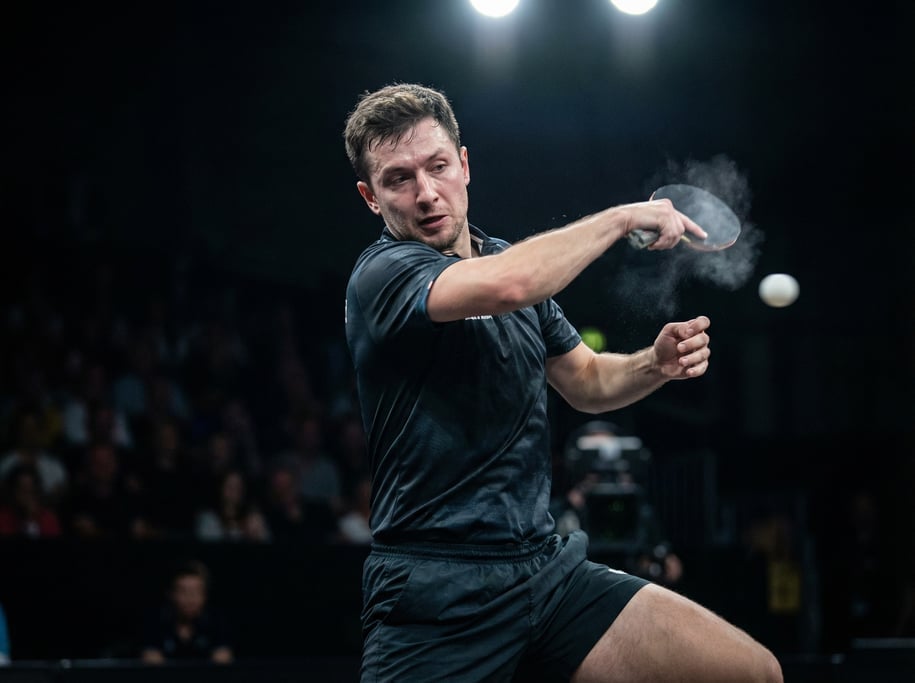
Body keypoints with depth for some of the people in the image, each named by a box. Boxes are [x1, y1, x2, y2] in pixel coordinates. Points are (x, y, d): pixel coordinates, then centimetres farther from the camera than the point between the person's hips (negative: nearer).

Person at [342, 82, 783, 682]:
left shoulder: (511, 258, 13)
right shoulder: (383, 274, -11)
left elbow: (587, 382, 25)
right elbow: (506, 286, -31)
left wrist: (655, 364, 3)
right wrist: (622, 218, -16)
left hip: (548, 566, 6)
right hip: (436, 602, -6)